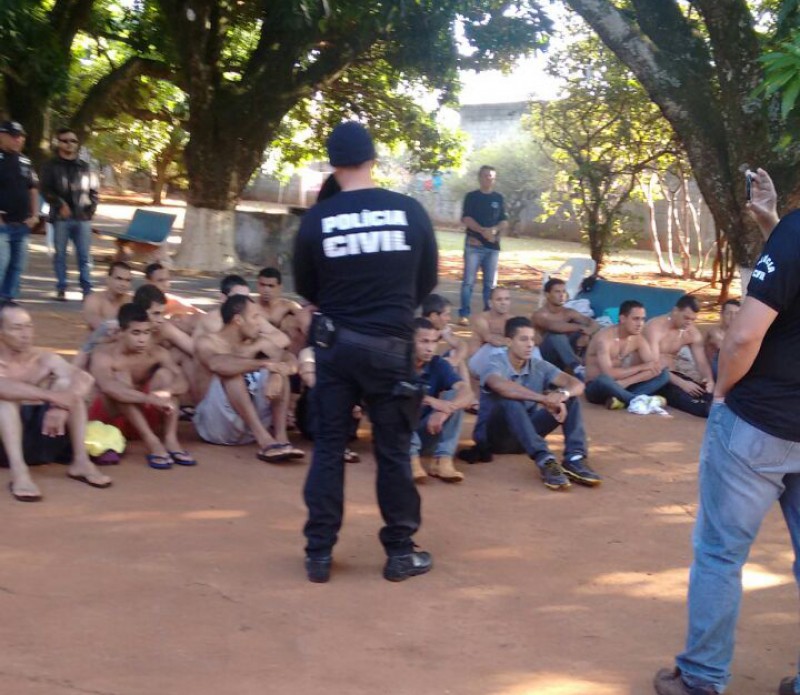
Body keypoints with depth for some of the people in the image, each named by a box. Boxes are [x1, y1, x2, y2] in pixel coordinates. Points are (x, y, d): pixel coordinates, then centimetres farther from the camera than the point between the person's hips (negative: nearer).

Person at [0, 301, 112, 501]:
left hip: (43, 438, 3)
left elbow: (85, 379, -15)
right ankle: (18, 471, -42)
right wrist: (52, 396, -38)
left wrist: (61, 406, -34)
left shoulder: (44, 358, 3)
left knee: (67, 383, -13)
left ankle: (80, 461, -20)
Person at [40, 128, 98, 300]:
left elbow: (93, 191, 14)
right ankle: (61, 289, 8)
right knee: (60, 254, 2)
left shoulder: (84, 167, 13)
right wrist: (60, 205, -15)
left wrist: (91, 209, -1)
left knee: (84, 255, -1)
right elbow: (46, 190, -1)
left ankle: (87, 288, 1)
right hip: (60, 217, -2)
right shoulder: (51, 166, 5)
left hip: (82, 218, 2)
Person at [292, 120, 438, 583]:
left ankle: (319, 553, 13)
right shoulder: (410, 211, -4)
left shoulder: (318, 218, -5)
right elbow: (428, 282, 6)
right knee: (394, 449, 9)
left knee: (329, 446, 10)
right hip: (391, 344, 0)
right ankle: (400, 552, 17)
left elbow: (306, 288, 7)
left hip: (336, 343, 1)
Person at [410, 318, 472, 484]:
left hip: (426, 434, 3)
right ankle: (412, 459, -37)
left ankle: (442, 460, -26)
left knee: (455, 396, -16)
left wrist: (444, 411, -38)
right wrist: (431, 401, -41)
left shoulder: (439, 364, -4)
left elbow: (467, 393, -18)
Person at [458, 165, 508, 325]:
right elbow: (466, 219, -7)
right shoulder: (472, 196, 2)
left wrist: (495, 230, -10)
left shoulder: (498, 198, 13)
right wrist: (483, 231, -20)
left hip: (493, 246, 3)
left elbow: (504, 221, 12)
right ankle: (464, 315, -4)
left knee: (490, 282, 6)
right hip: (474, 244, -3)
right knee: (469, 281, -6)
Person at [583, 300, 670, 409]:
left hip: (621, 387, 7)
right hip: (596, 387, -7)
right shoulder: (604, 338, -20)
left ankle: (622, 399, -29)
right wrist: (641, 367, -22)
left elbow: (655, 366, -11)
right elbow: (608, 374, -30)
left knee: (663, 374, -11)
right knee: (604, 379, -43)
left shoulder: (638, 338, -2)